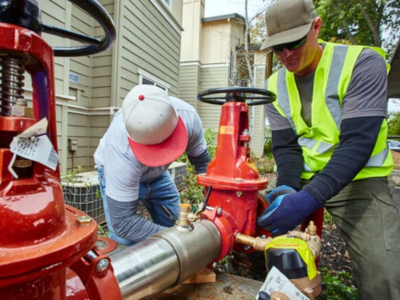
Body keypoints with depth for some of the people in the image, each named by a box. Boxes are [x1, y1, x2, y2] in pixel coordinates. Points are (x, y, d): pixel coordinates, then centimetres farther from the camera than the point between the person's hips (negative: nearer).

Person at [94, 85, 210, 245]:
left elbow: (202, 161, -15)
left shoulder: (188, 116, -32)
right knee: (125, 242, -16)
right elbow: (122, 222, -37)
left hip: (156, 174, 4)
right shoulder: (122, 152, -44)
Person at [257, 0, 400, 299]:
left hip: (358, 179, -3)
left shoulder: (363, 63, -12)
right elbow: (285, 147, -3)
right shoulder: (275, 86, 1)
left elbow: (357, 142, -23)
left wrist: (311, 197, -36)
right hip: (301, 180, 4)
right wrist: (287, 188, -23)